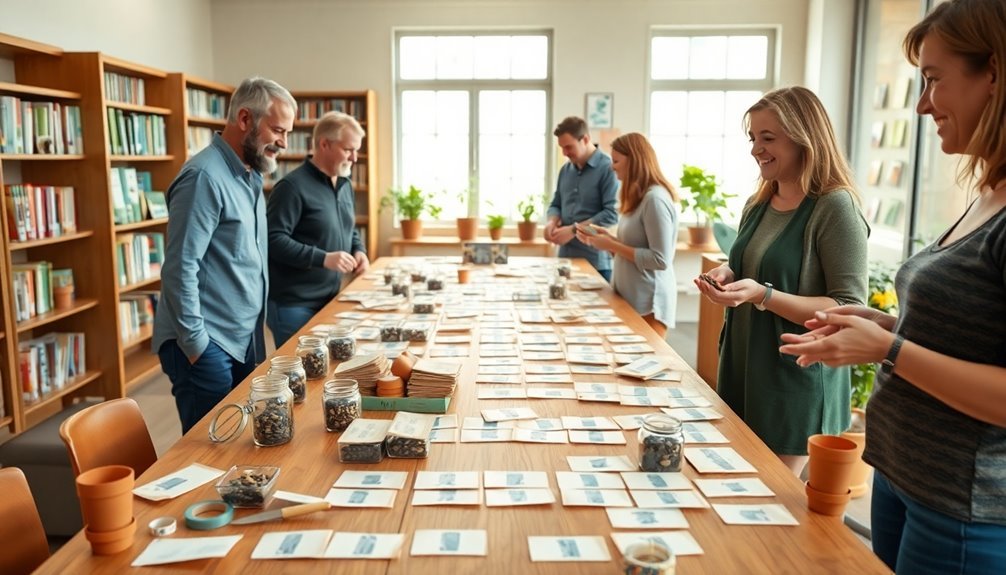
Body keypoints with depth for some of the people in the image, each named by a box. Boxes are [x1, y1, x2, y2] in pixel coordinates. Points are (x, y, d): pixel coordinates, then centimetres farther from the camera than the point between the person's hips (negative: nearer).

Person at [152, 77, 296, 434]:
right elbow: (179, 269, -20)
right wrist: (196, 344, -18)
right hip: (208, 345, -8)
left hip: (244, 341, 9)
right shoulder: (205, 176, -16)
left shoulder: (250, 175, 12)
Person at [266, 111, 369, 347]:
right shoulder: (293, 186, -17)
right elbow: (273, 240, -22)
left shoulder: (345, 185, 11)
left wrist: (359, 250, 2)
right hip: (294, 306, -8)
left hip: (331, 301, 8)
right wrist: (323, 258, -28)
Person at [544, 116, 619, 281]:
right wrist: (552, 221, -3)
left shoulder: (608, 168, -10)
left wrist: (574, 230, -17)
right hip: (566, 257, 6)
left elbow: (612, 214, -17)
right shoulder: (566, 169, 13)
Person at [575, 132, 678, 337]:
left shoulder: (655, 199, -17)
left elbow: (661, 260, -20)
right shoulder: (639, 197, 13)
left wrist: (612, 246, -17)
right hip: (630, 298, 9)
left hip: (648, 303, -9)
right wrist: (608, 239, 3)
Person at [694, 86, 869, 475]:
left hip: (796, 384, -7)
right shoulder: (759, 203, 8)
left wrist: (763, 295, -28)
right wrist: (727, 276, -2)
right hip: (741, 370, 7)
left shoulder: (835, 207, -15)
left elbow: (849, 311, -18)